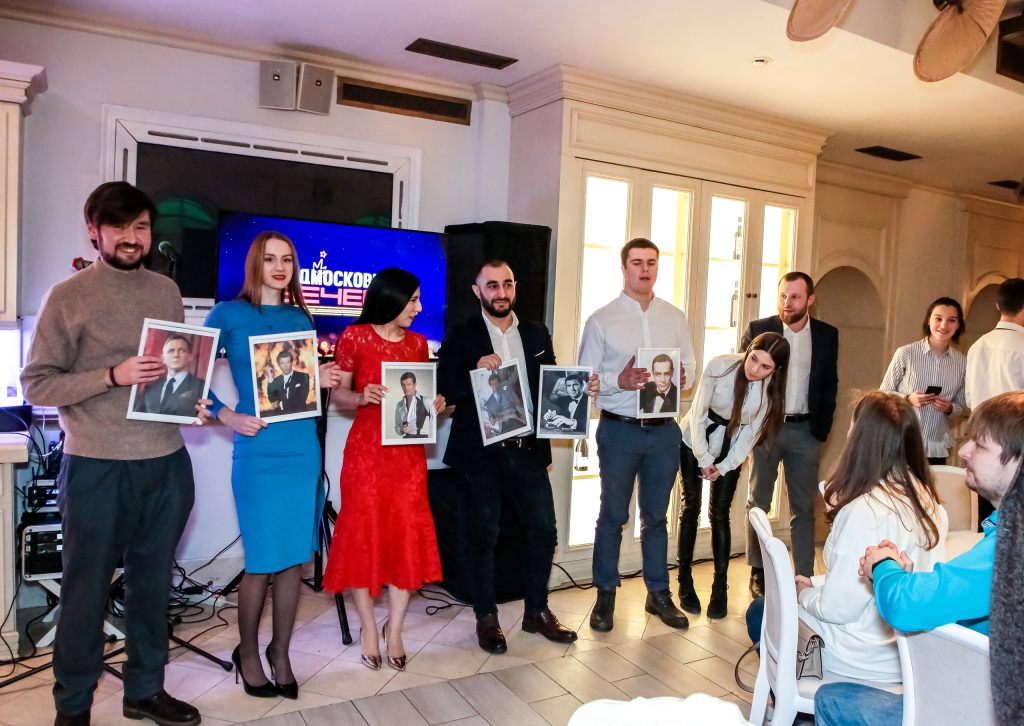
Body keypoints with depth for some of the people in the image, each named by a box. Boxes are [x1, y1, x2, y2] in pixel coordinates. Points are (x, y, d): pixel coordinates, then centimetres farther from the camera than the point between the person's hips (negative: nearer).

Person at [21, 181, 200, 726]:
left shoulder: (166, 290, 9)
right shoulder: (68, 298, -4)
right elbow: (36, 384, -6)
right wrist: (112, 376, -18)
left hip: (167, 462, 4)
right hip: (98, 468, -4)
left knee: (153, 583, 15)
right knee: (87, 588, 9)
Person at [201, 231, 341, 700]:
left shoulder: (300, 318, 12)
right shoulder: (228, 315, -1)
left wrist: (321, 380, -2)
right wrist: (226, 416, -12)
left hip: (304, 450, 4)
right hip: (258, 454, -4)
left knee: (294, 559, 9)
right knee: (262, 563, 3)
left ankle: (280, 654, 27)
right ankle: (247, 654, 27)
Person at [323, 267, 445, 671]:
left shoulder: (417, 343, 9)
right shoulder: (354, 337, -4)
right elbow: (339, 393, 0)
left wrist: (434, 404, -4)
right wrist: (361, 397, -19)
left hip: (408, 449, 4)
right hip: (366, 447, -4)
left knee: (408, 536, 3)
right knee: (364, 534, 3)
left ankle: (394, 629, 17)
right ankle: (369, 628, 19)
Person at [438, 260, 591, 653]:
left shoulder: (537, 334, 10)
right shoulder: (461, 337, -2)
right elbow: (444, 389, -8)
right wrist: (476, 370, -24)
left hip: (529, 449, 4)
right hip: (482, 453, -3)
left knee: (544, 531, 6)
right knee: (485, 535, 7)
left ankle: (537, 611, 26)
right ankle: (486, 617, 24)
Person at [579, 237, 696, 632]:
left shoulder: (675, 317, 9)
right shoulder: (601, 321, -3)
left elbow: (690, 366, 11)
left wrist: (682, 376, -11)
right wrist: (620, 381, -22)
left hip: (664, 430, 3)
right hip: (619, 430, -3)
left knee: (656, 515, 15)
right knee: (613, 516, 7)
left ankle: (658, 593, 29)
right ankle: (605, 596, 22)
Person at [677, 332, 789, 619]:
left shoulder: (772, 389, -19)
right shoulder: (720, 366, -25)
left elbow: (753, 431, -9)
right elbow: (698, 413, -17)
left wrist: (725, 466, -10)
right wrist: (703, 459, -13)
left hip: (731, 449, 1)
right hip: (695, 441, -1)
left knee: (720, 514, 0)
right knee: (690, 506, 2)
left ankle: (720, 588, 10)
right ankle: (685, 582, 14)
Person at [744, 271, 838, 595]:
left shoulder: (827, 335, 4)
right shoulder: (758, 329, -3)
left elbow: (829, 385, 9)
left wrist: (821, 429, 1)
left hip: (805, 431, 1)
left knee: (804, 508, 6)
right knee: (757, 504, 6)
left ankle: (804, 577, 13)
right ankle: (758, 573, 18)